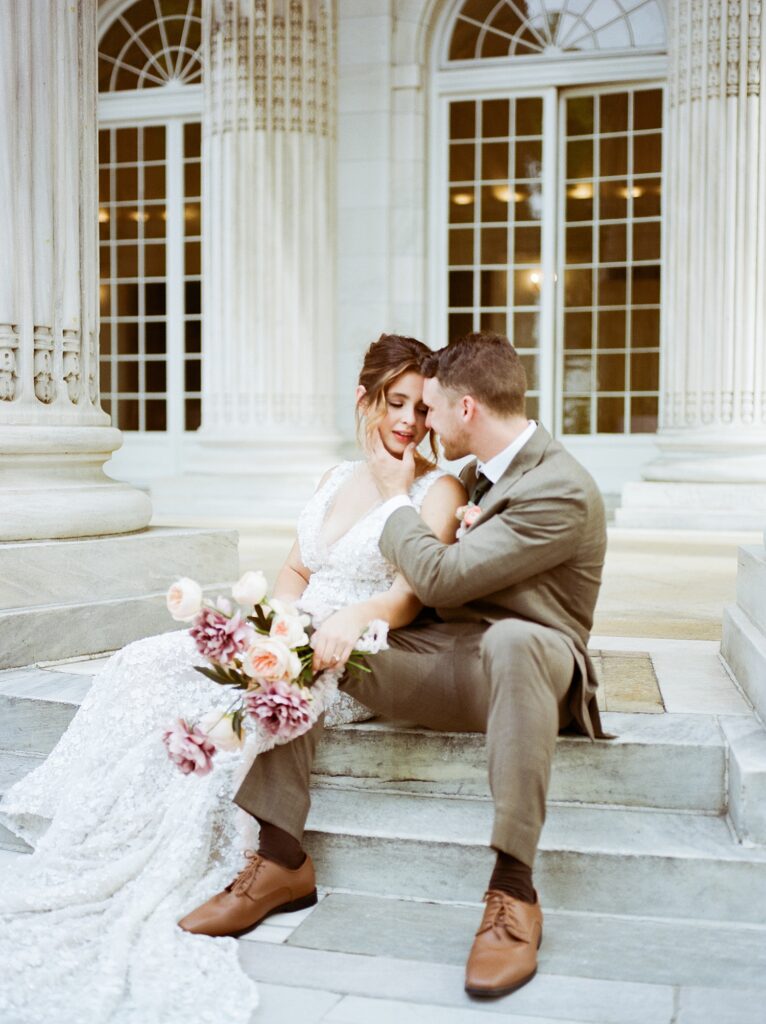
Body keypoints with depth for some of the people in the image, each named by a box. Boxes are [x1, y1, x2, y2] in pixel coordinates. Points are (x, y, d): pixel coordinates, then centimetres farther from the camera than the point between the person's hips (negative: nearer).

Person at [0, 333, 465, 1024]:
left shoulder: (437, 488, -3)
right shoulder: (337, 478, 18)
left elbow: (412, 592, -14)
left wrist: (354, 617, -33)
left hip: (359, 659, -7)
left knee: (220, 699, -26)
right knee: (147, 667, -13)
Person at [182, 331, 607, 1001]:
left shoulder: (562, 491, -16)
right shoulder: (479, 470, 13)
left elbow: (438, 576, -20)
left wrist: (396, 494, -4)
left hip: (529, 665, -7)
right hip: (439, 656, 8)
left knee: (511, 639, -44)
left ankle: (513, 892, -37)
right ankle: (282, 858, -11)